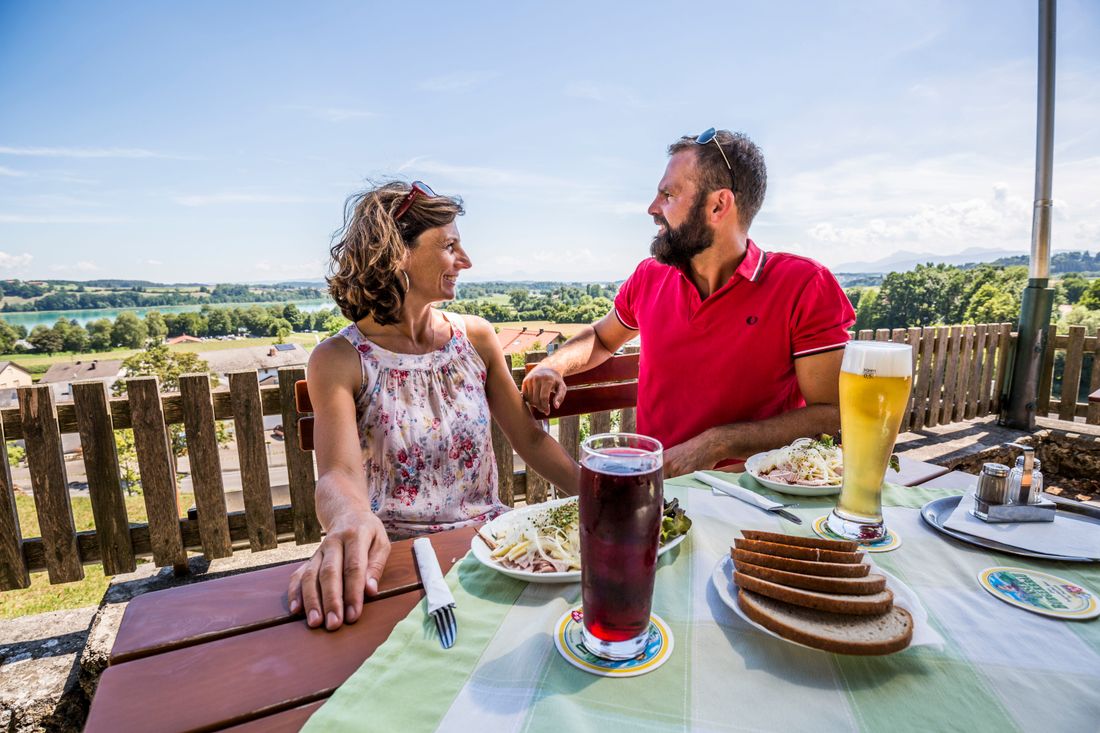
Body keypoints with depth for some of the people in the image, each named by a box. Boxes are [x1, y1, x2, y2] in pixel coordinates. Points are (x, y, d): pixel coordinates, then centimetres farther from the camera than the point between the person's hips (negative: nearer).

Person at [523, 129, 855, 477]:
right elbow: (602, 338, 22)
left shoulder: (805, 287, -9)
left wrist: (716, 444, -22)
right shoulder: (648, 278, 4)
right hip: (653, 487, 4)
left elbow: (832, 415, -13)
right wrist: (554, 365, 2)